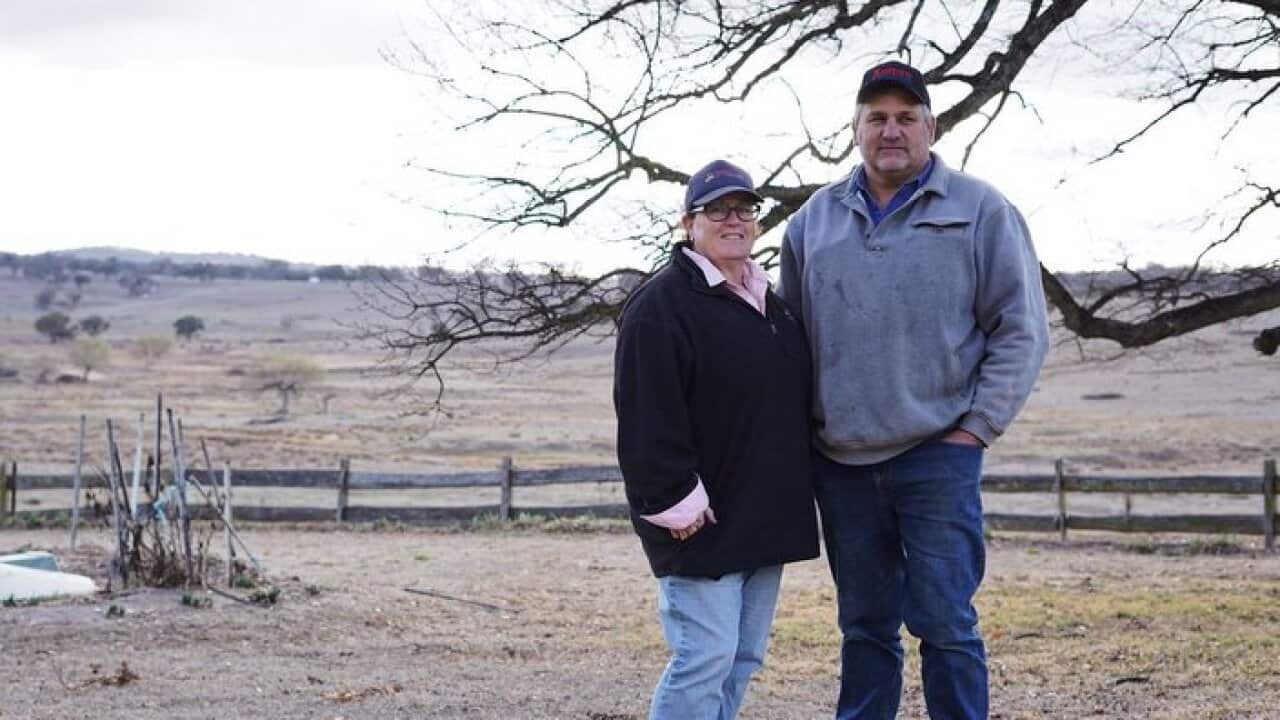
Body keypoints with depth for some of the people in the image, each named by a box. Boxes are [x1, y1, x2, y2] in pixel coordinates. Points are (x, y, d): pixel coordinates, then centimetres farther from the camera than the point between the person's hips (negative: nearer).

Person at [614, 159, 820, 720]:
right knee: (706, 657, -11)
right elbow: (648, 416, -17)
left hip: (763, 519, 9)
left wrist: (793, 495, 18)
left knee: (744, 656, 11)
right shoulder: (661, 305, -11)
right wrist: (674, 500, -21)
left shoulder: (771, 303, 17)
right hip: (703, 523, -8)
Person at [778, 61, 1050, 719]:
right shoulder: (815, 220, 10)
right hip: (840, 463, 4)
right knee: (864, 627, 12)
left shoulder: (980, 212, 0)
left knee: (945, 625, -4)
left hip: (937, 455, -4)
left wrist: (978, 426, -7)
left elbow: (1021, 331, -1)